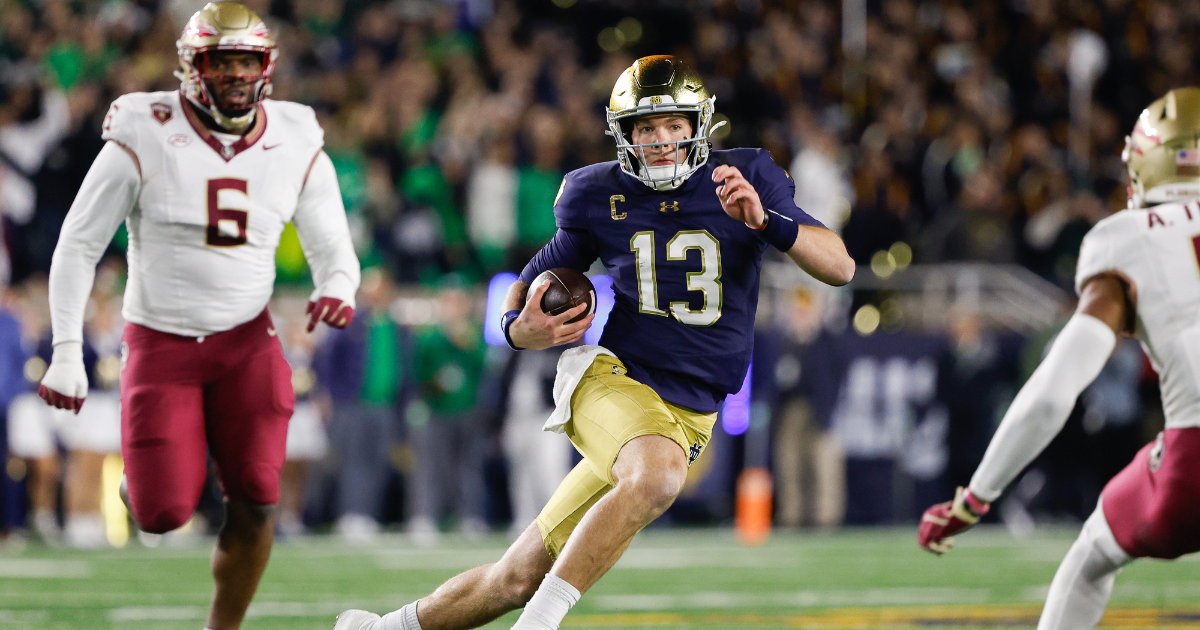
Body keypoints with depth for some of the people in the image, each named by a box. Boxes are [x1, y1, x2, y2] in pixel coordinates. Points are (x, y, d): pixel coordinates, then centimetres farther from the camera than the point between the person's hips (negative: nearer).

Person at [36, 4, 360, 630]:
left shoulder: (297, 149, -2)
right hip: (161, 343, -2)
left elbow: (333, 250, 7)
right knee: (164, 517, -9)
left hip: (246, 342, 2)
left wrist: (336, 291, -18)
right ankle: (144, 477, 29)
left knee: (255, 502, -10)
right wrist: (66, 352, -12)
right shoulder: (144, 141, -13)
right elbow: (77, 247, -6)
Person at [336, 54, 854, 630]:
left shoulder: (746, 179, 0)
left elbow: (840, 268, -7)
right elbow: (534, 281, 14)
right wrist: (521, 328, -10)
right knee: (658, 475, -39)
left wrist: (766, 221, -24)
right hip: (613, 376, -2)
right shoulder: (601, 196, 2)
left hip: (690, 417, 2)